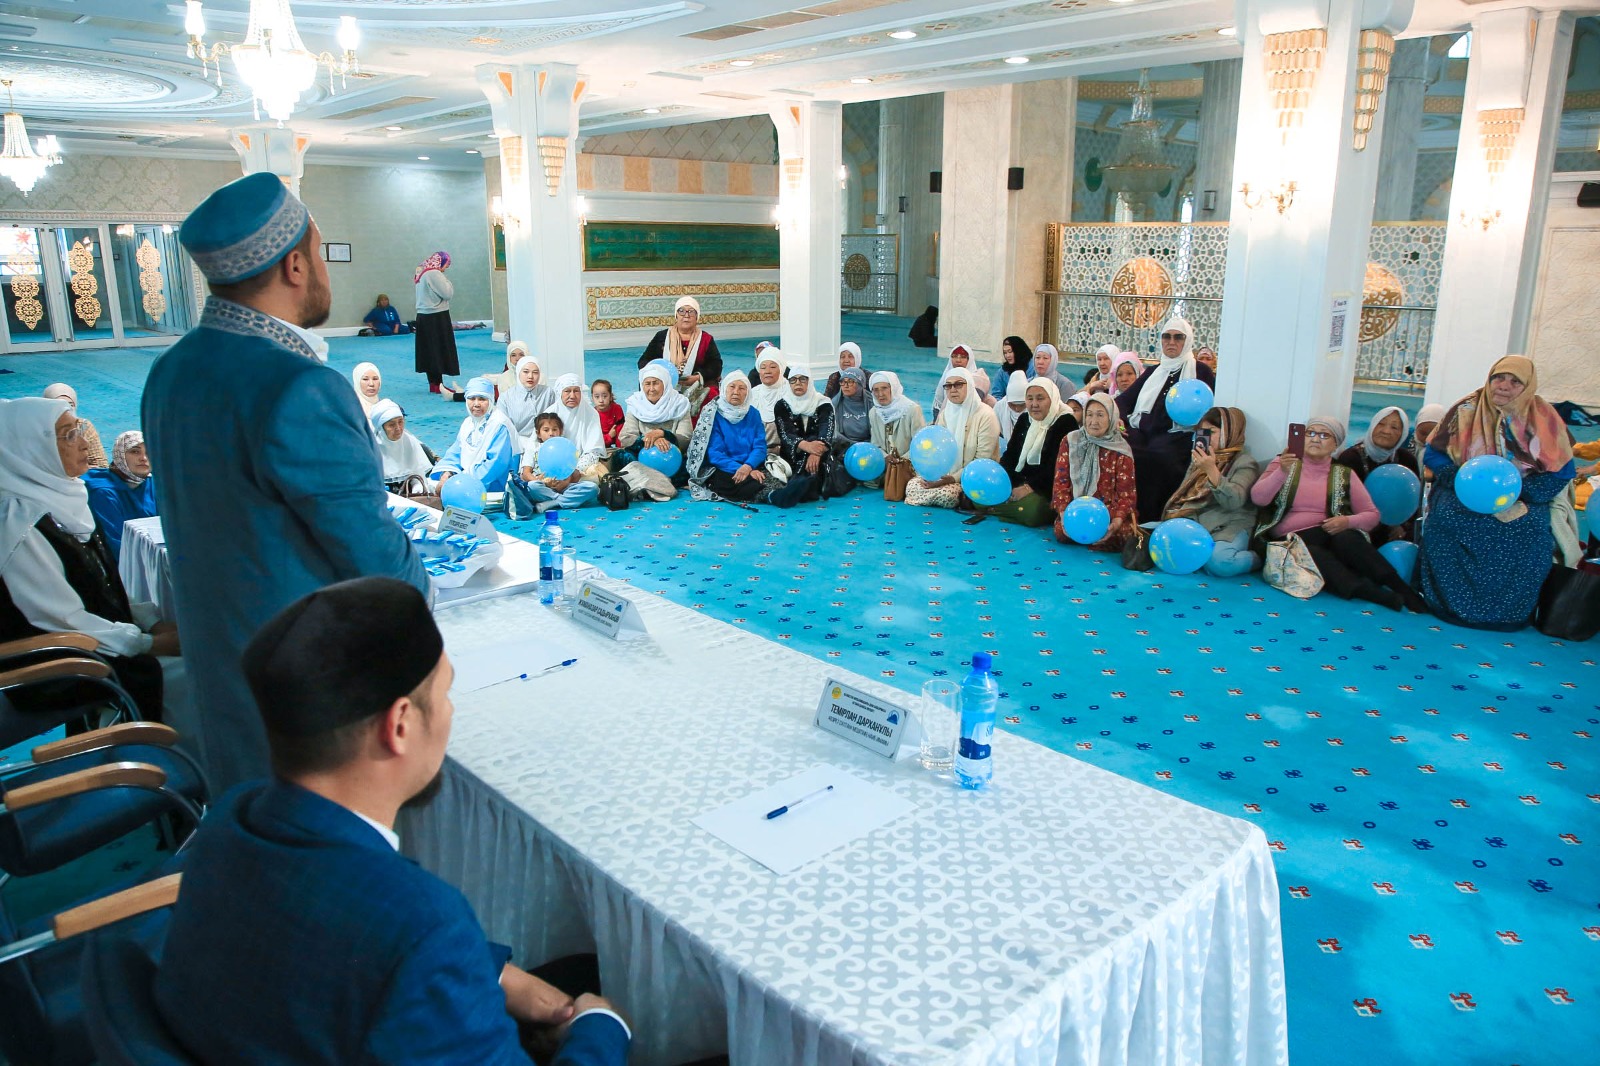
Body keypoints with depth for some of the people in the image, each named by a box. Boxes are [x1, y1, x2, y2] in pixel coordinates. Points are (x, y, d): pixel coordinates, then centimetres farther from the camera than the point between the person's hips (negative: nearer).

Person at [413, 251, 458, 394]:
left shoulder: (423, 273, 15)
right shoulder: (435, 274, -15)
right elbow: (447, 293, -16)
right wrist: (447, 282, -1)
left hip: (423, 316, 9)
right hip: (436, 318, -9)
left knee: (428, 351, 11)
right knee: (439, 350, -4)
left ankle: (433, 383, 16)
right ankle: (438, 384, -2)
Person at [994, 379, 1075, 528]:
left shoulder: (1066, 422, -8)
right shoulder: (1024, 418, 14)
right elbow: (1010, 454, 11)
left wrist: (1031, 487, -23)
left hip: (1049, 488, -6)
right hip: (1019, 481, 6)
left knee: (1032, 511, -37)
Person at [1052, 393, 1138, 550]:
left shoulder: (1120, 451, 0)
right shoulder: (1070, 441, 5)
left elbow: (1126, 492, -4)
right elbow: (1061, 481, 0)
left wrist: (1116, 522, -24)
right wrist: (1064, 513, -17)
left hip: (1109, 510, -1)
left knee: (1116, 535, -32)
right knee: (1061, 531, -31)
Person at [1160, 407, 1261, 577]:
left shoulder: (1244, 462, 0)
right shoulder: (1199, 460, 21)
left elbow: (1234, 502, -17)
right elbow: (1183, 495, 21)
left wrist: (1211, 470, -23)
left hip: (1229, 527, -5)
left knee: (1218, 562, -35)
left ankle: (1255, 559, -4)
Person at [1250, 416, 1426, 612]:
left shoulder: (1344, 475, 12)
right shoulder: (1283, 464, 9)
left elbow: (1372, 515, 11)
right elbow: (1258, 498, -6)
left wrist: (1347, 521, -11)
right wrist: (1282, 472, -23)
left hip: (1331, 535, 1)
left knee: (1346, 539, -34)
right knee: (1313, 554, -36)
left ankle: (1400, 589, -29)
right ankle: (1375, 594, -40)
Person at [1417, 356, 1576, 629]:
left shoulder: (1543, 418, -2)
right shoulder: (1466, 410, -2)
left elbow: (1562, 472, -2)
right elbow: (1432, 454, 1)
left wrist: (1517, 491, -17)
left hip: (1520, 505, 0)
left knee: (1531, 528, -22)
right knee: (1445, 517, -24)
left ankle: (1509, 611, -3)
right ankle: (1448, 602, -7)